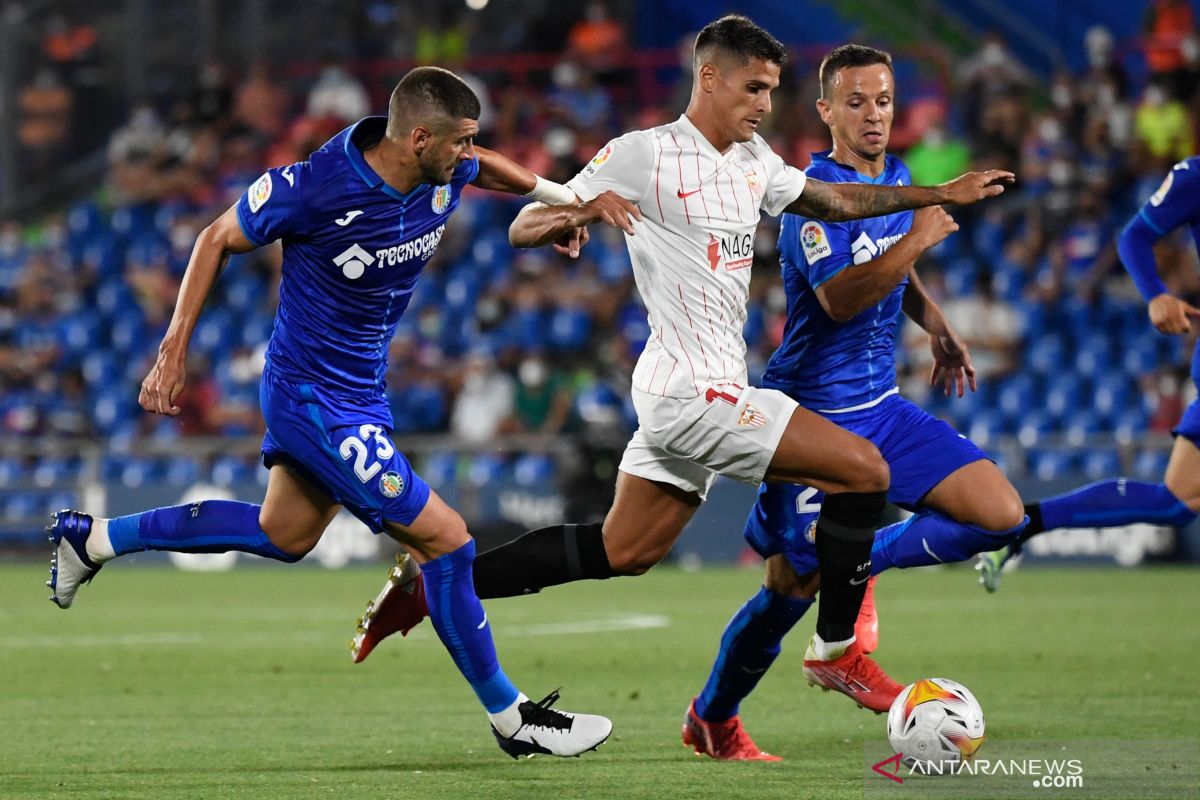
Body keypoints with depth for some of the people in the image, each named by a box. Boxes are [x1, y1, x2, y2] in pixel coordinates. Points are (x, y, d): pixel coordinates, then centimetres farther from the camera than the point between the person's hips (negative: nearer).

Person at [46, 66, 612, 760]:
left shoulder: (446, 175, -9)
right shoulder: (314, 188, -27)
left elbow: (482, 166, 19)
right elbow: (219, 241, -10)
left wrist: (555, 192, 10)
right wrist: (173, 354, -9)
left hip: (363, 386, 9)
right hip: (318, 399, -9)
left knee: (284, 535, 25)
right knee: (444, 539, -9)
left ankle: (94, 539, 36)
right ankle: (511, 716, 5)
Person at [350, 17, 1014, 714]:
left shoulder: (755, 160, 14)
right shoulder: (647, 154, -11)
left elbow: (834, 200, 29)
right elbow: (522, 230, -10)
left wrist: (940, 195, 24)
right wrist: (576, 212, -33)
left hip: (689, 393, 9)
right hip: (693, 392, -9)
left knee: (622, 554, 13)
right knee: (864, 471, -11)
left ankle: (435, 583, 16)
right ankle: (837, 652, 1)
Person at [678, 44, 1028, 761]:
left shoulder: (898, 178, 9)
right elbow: (840, 298, -29)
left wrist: (939, 329, 16)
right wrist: (918, 238, -28)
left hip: (882, 407, 7)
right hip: (815, 417, -7)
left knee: (1003, 516, -9)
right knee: (792, 588, -2)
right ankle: (712, 719, 21)